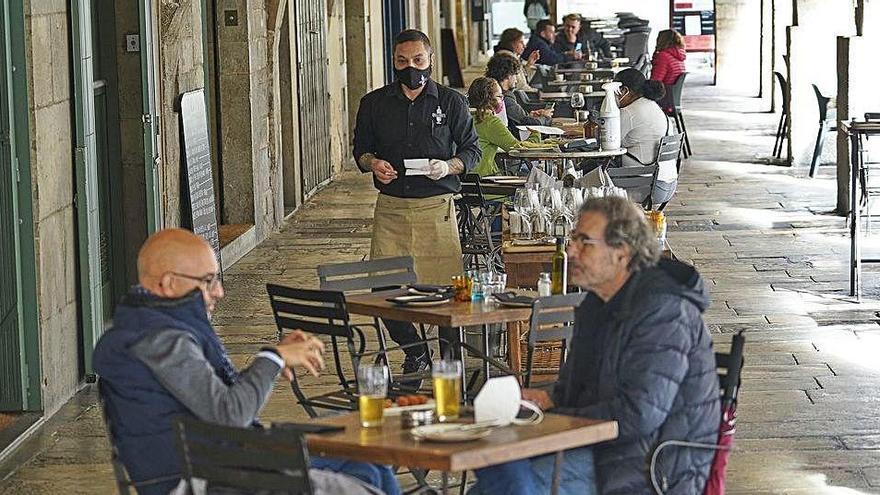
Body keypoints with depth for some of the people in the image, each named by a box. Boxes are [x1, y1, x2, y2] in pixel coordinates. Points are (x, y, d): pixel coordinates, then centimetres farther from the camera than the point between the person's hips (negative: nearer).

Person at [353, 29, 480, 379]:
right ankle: (414, 353, 16)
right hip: (390, 208, 2)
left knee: (447, 288, -4)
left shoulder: (451, 102, 5)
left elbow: (471, 149, 8)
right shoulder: (374, 103, 11)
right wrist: (372, 163, -4)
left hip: (437, 207, -2)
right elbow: (360, 147, 19)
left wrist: (449, 167, -12)